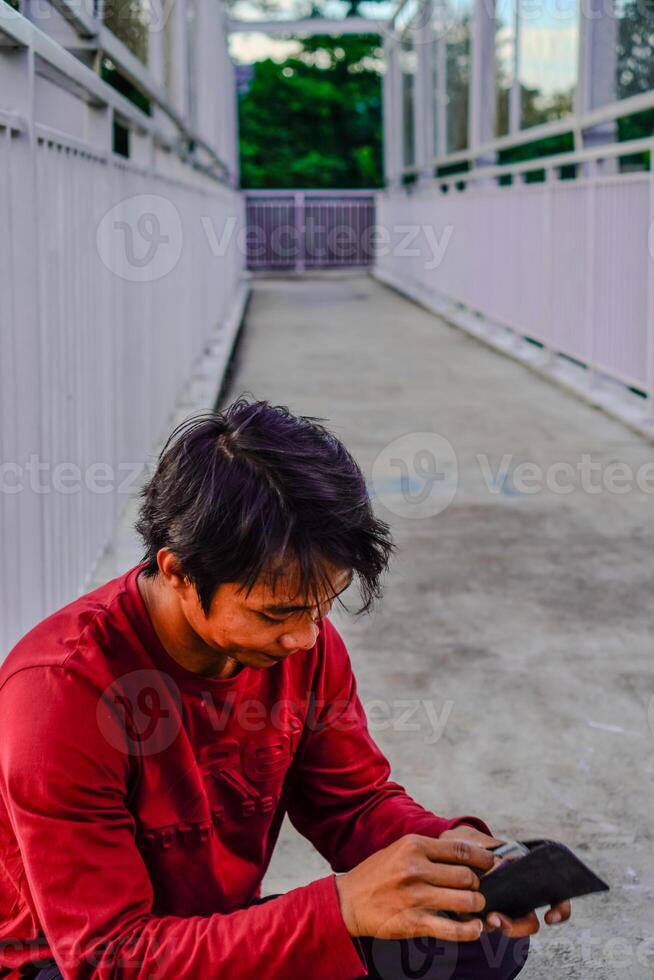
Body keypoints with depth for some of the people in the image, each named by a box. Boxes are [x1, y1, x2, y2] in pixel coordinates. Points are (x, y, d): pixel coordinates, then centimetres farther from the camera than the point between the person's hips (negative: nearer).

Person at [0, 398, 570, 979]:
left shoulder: (304, 641, -10)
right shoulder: (63, 688, -29)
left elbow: (356, 803, 2)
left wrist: (455, 854, -22)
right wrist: (341, 907, -41)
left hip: (225, 928, 6)